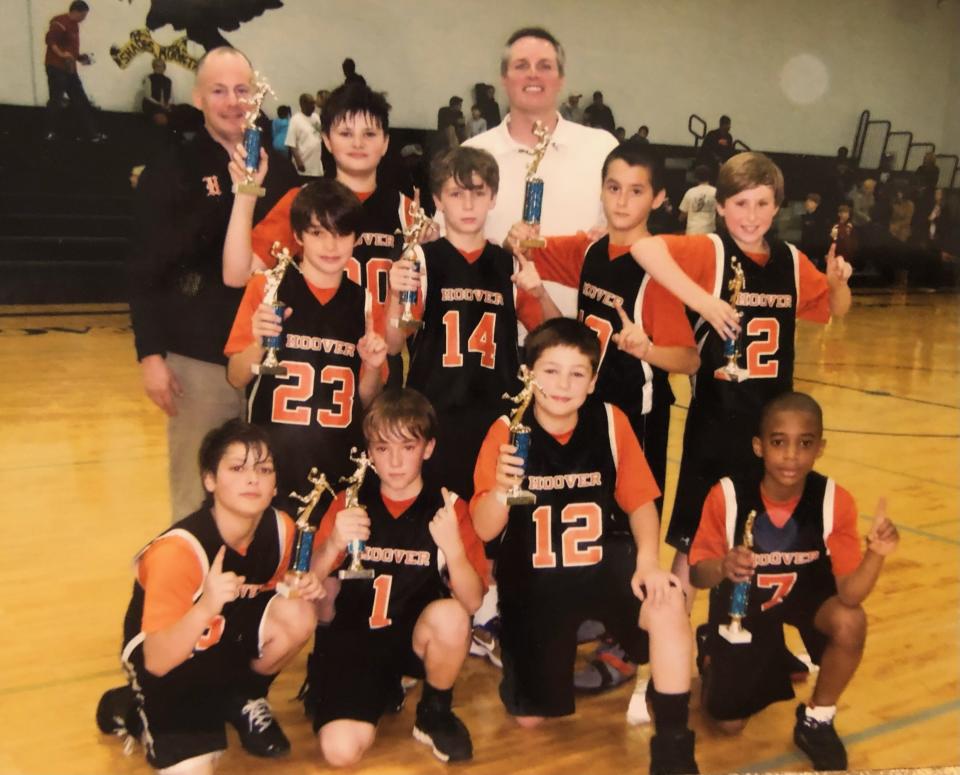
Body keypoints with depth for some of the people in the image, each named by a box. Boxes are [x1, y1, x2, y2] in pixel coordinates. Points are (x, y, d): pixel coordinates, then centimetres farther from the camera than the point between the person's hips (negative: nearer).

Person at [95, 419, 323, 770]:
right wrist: (205, 609, -50)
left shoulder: (281, 529, -17)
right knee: (193, 767, -18)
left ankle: (241, 698, 6)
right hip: (170, 664, -4)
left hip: (230, 634, 5)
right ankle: (132, 710, 12)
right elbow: (156, 662, -32)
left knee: (298, 616, -23)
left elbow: (283, 589, 3)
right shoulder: (177, 550, -32)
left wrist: (307, 587, -21)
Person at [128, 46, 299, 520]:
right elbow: (145, 270, -5)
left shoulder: (279, 171, 8)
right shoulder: (170, 171, -2)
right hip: (197, 358, -3)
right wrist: (150, 354, -10)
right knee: (196, 495, 5)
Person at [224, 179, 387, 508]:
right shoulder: (266, 288, -2)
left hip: (339, 461, 2)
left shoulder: (363, 302, 5)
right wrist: (259, 343, -18)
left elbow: (366, 400, 11)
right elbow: (236, 377, 0)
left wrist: (373, 367, -8)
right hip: (271, 459, -2)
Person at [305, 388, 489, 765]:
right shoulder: (350, 503, -2)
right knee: (341, 750, -23)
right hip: (351, 639, 0)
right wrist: (332, 545, -25)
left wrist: (453, 546, -33)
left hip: (415, 637, 0)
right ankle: (384, 691, 11)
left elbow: (472, 602, -14)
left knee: (450, 616, -34)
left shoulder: (448, 508, -6)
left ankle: (434, 713, -3)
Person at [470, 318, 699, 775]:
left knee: (668, 602, -31)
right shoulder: (507, 432, -13)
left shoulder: (611, 422, -8)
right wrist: (500, 488, -36)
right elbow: (484, 531, -15)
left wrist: (647, 561, -18)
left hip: (602, 565, 1)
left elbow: (640, 501, -1)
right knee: (530, 719, 6)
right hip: (532, 580, 0)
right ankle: (515, 648, 40)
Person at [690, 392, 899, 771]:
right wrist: (722, 567, -45)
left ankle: (815, 721, -3)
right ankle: (714, 659, 36)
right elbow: (697, 574, -22)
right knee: (729, 723, -1)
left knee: (851, 623, -32)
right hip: (741, 602, -1)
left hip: (804, 592, 1)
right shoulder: (727, 495, -27)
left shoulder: (835, 501, -23)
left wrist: (876, 554, -44)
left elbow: (849, 593, -25)